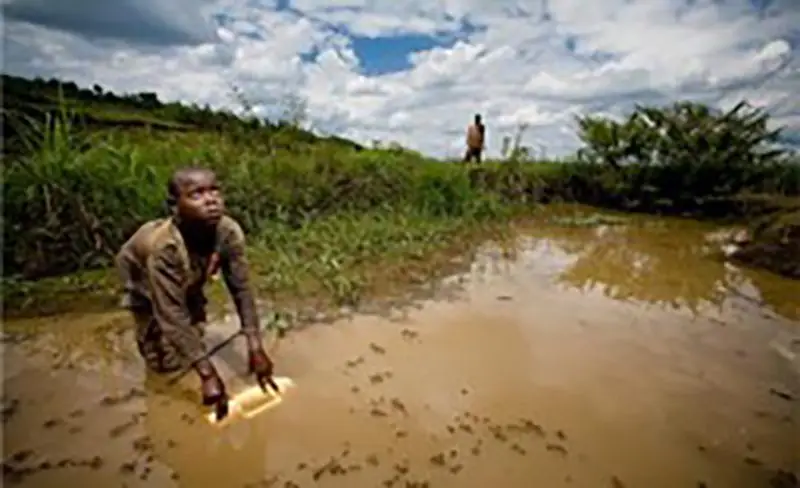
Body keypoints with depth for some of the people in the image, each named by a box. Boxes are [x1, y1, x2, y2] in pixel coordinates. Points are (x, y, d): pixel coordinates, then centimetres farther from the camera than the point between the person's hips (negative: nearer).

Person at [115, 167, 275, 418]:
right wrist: (207, 375, -46)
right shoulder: (163, 246, -46)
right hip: (142, 275, -4)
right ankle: (148, 331, 25)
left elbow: (241, 289, -28)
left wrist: (255, 347, -35)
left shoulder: (229, 232, -34)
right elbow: (171, 316, -44)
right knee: (167, 361, -3)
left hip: (187, 278, 4)